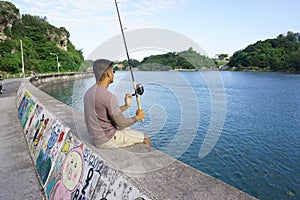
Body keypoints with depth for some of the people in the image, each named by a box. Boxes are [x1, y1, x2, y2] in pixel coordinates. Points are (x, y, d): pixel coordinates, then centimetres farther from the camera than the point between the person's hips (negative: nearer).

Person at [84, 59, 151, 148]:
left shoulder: (89, 92, 2)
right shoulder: (108, 97, -27)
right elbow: (121, 123, -18)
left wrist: (126, 106, 11)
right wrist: (137, 117, -2)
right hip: (107, 140, -9)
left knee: (130, 130, 30)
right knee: (146, 139, 5)